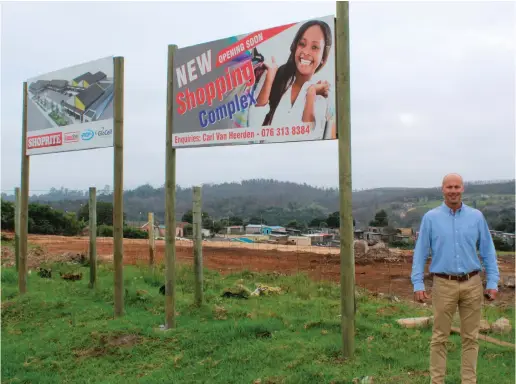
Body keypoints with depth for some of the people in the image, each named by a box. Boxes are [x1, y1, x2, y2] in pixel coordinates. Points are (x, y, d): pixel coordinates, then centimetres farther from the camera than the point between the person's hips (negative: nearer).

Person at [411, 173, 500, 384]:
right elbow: (420, 253, -1)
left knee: (470, 337, 11)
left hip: (472, 284, 2)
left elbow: (488, 251, 6)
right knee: (440, 337, 6)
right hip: (444, 285, -2)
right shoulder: (431, 218, -2)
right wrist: (418, 284, -7)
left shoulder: (476, 216, 3)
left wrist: (493, 282, 1)